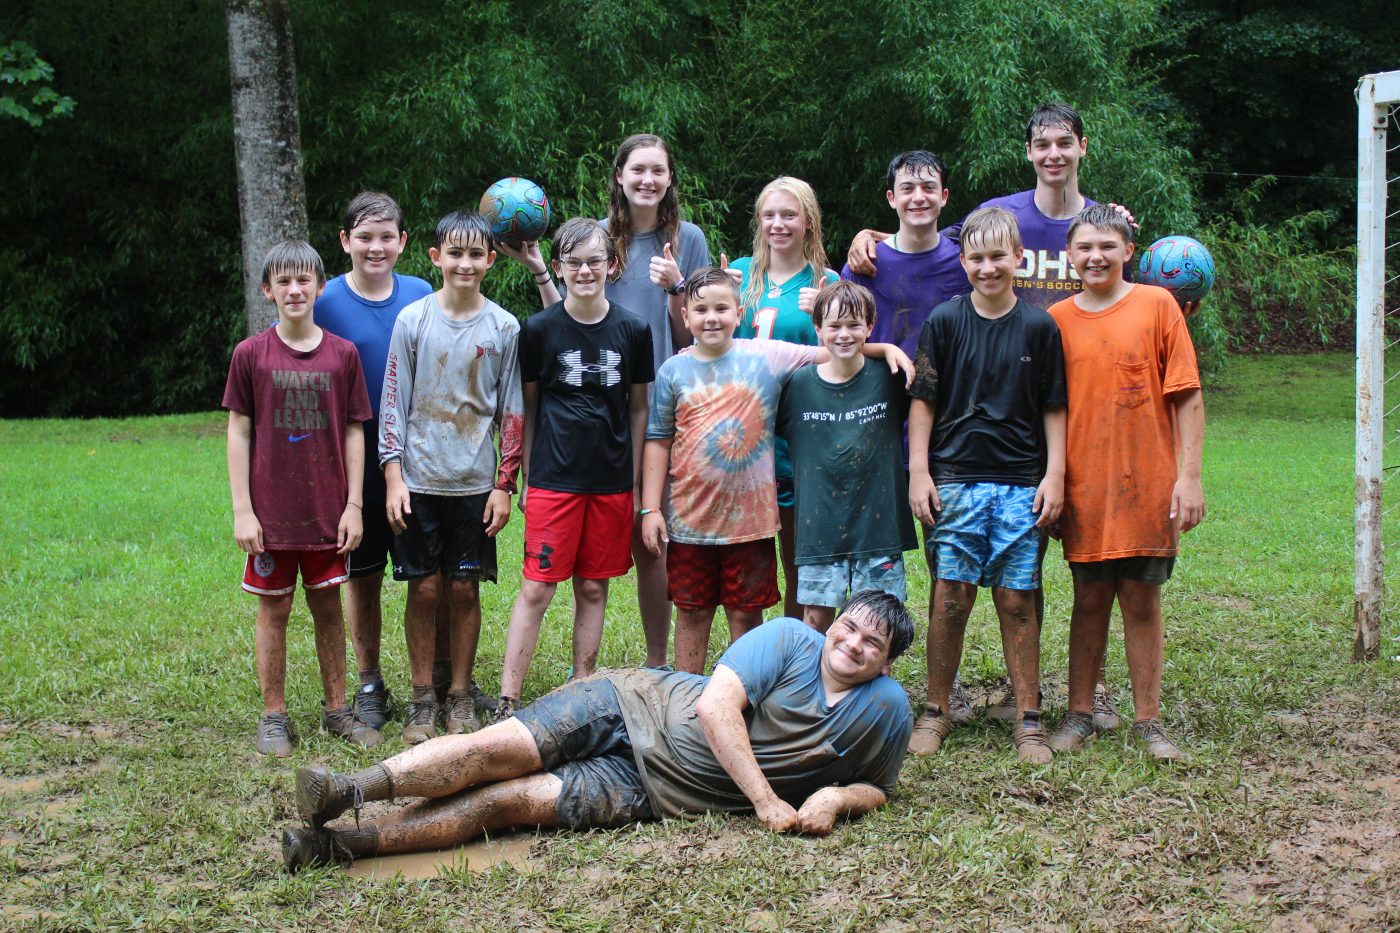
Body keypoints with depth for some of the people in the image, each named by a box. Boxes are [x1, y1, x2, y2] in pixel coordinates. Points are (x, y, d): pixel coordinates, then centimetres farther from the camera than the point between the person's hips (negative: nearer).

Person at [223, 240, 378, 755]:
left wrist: (353, 505, 0)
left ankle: (337, 708, 21)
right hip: (271, 510, -1)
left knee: (328, 605, 10)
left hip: (328, 509, 2)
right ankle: (274, 716, 15)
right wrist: (242, 510, -6)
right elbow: (238, 433, -1)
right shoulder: (251, 354, -3)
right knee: (274, 608, 5)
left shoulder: (342, 354, 1)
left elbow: (353, 432, 4)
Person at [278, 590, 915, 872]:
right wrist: (766, 799, -21)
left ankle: (343, 842, -22)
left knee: (515, 800, -16)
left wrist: (835, 797, -12)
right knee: (501, 748, -22)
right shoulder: (789, 640, -5)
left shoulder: (886, 710, 3)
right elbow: (716, 706, -15)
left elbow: (876, 787, 13)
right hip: (637, 708, 0)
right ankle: (352, 789, -19)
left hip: (658, 793, 0)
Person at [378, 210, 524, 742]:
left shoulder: (503, 328, 2)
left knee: (465, 589, 4)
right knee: (424, 589, 2)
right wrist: (393, 476, -5)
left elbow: (511, 412, 4)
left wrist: (505, 485, 0)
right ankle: (423, 698, 13)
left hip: (475, 481, 1)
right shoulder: (413, 319, 0)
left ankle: (460, 696, 16)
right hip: (419, 479, 0)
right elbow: (393, 402, 1)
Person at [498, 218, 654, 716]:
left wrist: (635, 480, 7)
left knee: (593, 588, 9)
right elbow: (528, 406, 5)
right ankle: (507, 702, 1)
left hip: (612, 482, 2)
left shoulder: (633, 330, 1)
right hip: (553, 480, -2)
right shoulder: (539, 329, -2)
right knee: (536, 588, -3)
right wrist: (527, 477, 4)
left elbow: (639, 408, 8)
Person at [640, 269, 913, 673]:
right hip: (689, 518, 1)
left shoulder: (767, 357, -1)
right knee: (692, 612, 11)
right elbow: (658, 441, 3)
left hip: (750, 517, 0)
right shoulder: (673, 371, 1)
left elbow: (832, 353, 3)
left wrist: (884, 348, -11)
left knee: (747, 614, 9)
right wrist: (650, 508, -1)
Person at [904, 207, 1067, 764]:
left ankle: (1028, 719, 10)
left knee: (1017, 600, 2)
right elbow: (922, 401, 5)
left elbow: (1054, 409, 8)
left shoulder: (1039, 327, 4)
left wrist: (1054, 476, 2)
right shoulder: (945, 321, 3)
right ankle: (936, 711, 12)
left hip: (1021, 484, 0)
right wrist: (918, 472, -1)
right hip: (954, 479, 0)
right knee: (951, 597, -1)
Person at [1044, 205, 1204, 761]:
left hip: (1147, 482, -1)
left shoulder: (1157, 305, 0)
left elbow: (1187, 397, -2)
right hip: (1083, 485, 2)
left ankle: (1148, 721, 13)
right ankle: (1080, 716, 17)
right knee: (1090, 599, 7)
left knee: (1142, 599, 4)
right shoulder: (1056, 319, 5)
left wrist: (1189, 476, -8)